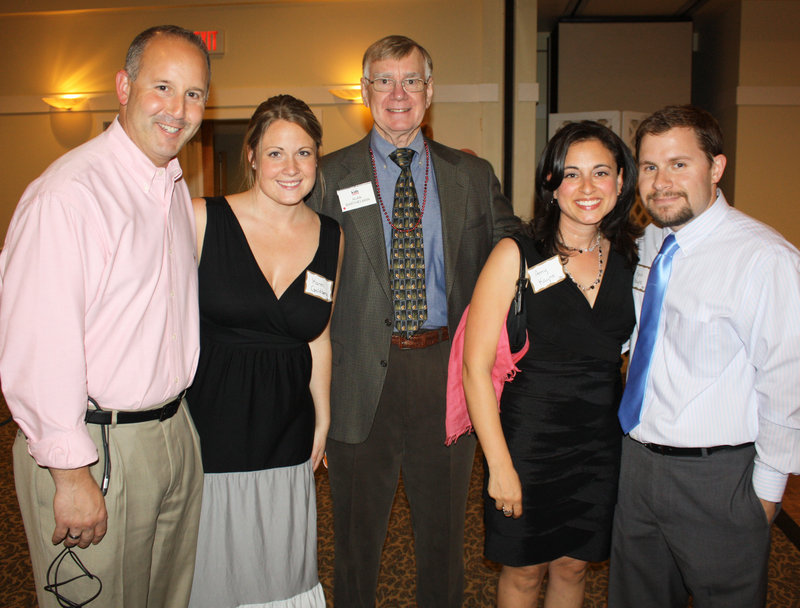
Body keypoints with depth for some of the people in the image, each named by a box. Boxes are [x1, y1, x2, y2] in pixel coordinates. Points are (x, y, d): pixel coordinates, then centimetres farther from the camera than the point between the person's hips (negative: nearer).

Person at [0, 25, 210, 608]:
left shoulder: (177, 189, 9)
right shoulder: (68, 193, -19)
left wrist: (171, 417, 15)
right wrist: (70, 472, -19)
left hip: (175, 431, 8)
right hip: (96, 448, -8)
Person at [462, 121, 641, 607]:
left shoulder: (629, 260, 1)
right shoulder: (515, 256, -13)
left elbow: (627, 353, 13)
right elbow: (476, 367, -14)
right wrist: (500, 465, -15)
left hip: (603, 442, 4)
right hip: (529, 437, -3)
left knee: (573, 566, 19)